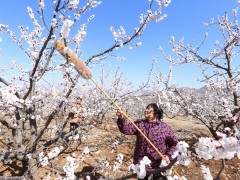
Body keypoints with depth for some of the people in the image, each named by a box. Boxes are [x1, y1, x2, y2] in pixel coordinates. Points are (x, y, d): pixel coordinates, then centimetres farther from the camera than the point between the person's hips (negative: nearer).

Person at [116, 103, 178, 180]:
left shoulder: (165, 128, -6)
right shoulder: (139, 124, -3)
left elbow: (174, 143, 3)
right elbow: (126, 129, -17)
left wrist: (168, 155, -8)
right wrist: (121, 119, -34)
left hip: (158, 166, -2)